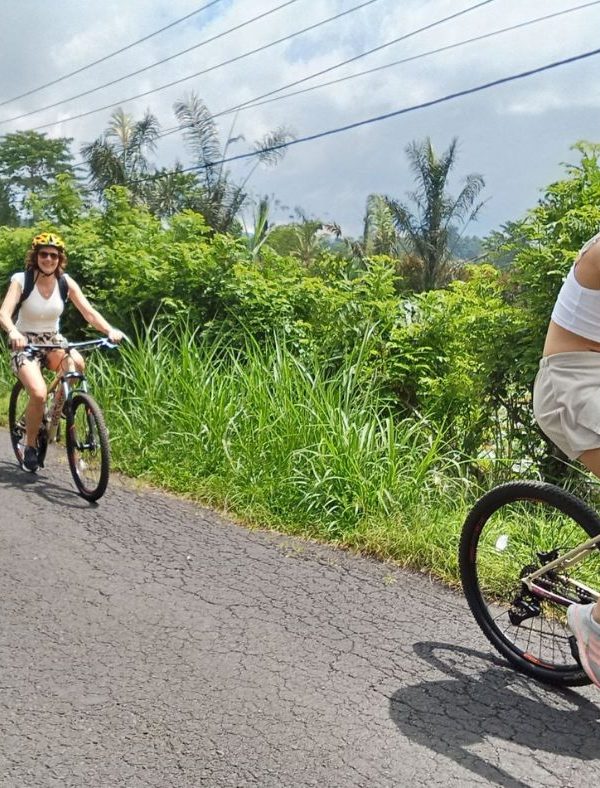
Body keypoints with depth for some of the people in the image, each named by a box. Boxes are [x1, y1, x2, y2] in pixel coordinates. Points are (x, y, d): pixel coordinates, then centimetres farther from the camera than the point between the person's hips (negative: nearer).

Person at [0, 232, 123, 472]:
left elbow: (89, 312, -13)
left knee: (77, 364, -31)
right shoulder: (21, 280, -15)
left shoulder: (66, 282, -6)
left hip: (53, 340, 3)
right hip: (25, 342, -3)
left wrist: (109, 330, -33)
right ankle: (30, 447, -1)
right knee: (39, 394, -27)